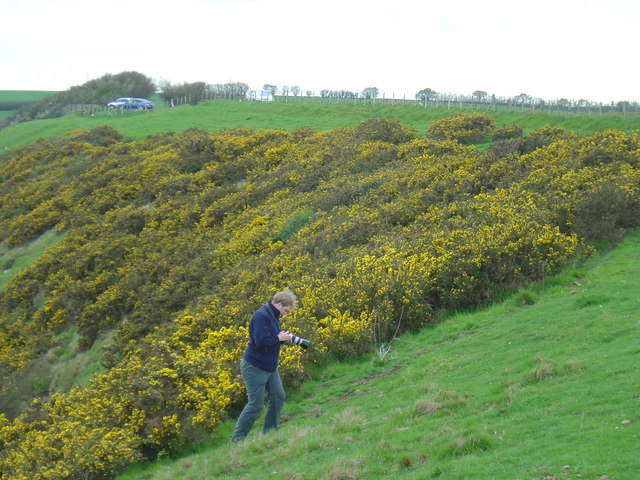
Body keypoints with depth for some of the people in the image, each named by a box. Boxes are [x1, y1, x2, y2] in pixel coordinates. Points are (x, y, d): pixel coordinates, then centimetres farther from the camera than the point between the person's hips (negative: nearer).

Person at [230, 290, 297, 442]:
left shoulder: (273, 316, 10)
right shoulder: (261, 316, -22)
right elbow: (260, 341, -30)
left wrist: (285, 338, -1)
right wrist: (279, 338, -19)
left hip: (270, 366, 10)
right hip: (254, 367, -10)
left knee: (278, 397, 11)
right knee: (255, 404, -5)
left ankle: (268, 433, 23)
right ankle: (237, 438, 6)